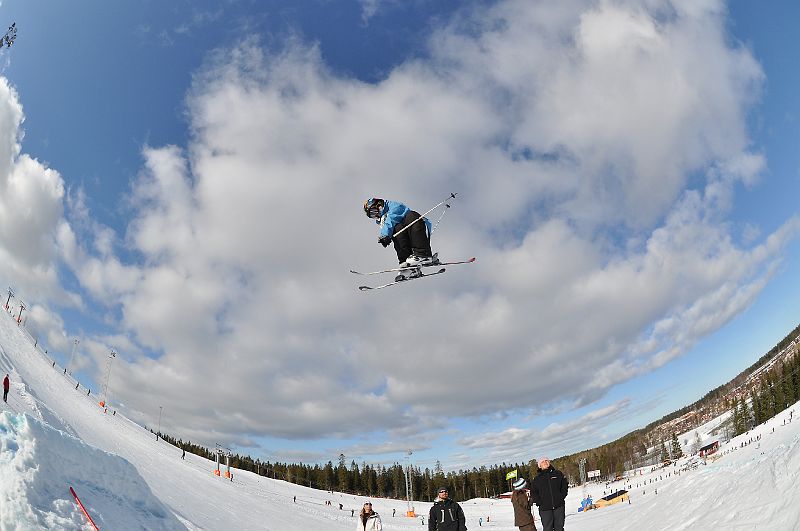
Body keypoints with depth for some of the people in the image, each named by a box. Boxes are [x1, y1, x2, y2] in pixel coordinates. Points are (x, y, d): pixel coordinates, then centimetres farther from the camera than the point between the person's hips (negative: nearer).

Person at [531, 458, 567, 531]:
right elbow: (533, 493, 8)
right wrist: (539, 502, -5)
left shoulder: (558, 474, 10)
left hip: (559, 506, 1)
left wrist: (562, 496, -3)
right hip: (545, 508, -1)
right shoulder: (537, 479, 8)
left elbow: (565, 486, 10)